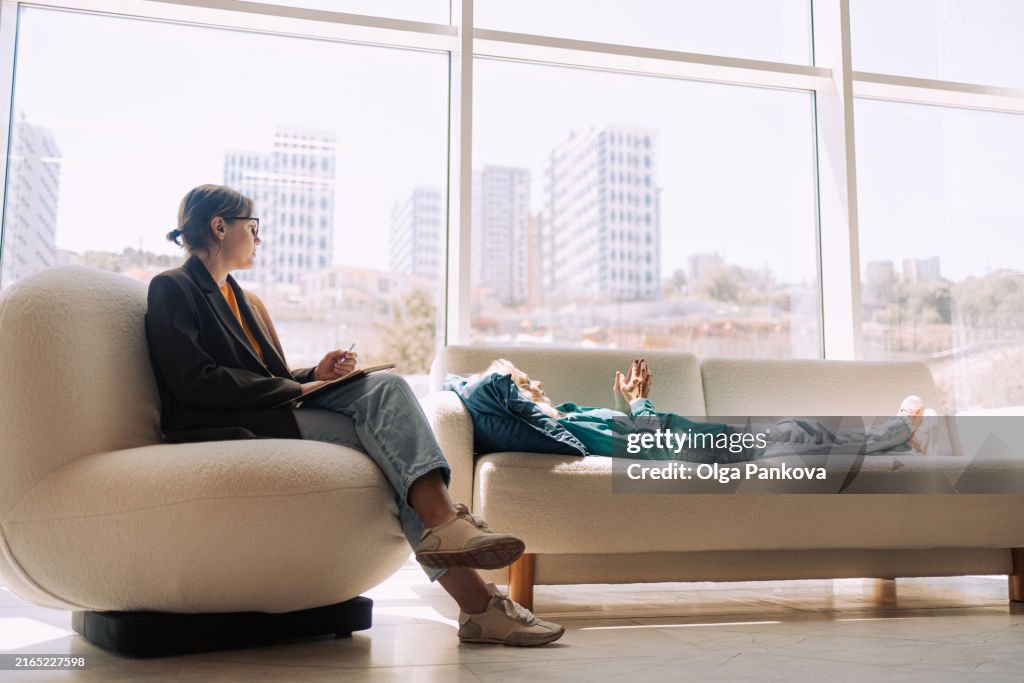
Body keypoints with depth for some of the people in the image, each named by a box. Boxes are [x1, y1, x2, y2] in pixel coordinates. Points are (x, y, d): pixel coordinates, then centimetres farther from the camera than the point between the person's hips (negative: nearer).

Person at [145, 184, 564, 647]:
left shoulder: (245, 301, 27)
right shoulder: (172, 290, 1)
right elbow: (193, 382, -13)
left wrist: (314, 375, 2)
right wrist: (297, 389, -11)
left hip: (273, 415, 8)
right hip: (232, 429, -7)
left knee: (386, 387, -18)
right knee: (385, 435, -23)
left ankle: (445, 523, -32)